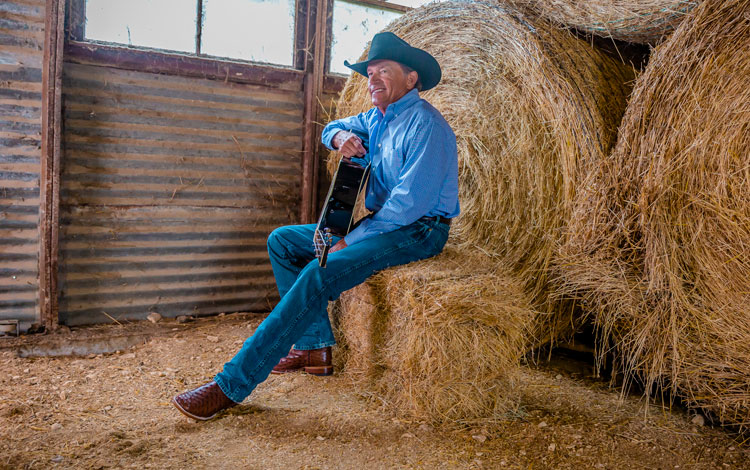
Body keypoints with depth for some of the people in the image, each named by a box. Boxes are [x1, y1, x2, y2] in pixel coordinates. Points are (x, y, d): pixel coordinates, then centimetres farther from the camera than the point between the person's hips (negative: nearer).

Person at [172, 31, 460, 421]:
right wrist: (340, 136, 2)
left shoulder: (425, 124, -16)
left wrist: (349, 241, -21)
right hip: (379, 223, 10)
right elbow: (333, 128, 29)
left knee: (320, 274, -30)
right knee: (282, 240, 6)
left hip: (418, 230, -10)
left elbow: (409, 203, -24)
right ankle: (315, 347, 1)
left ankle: (231, 385, -28)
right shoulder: (378, 117, 12)